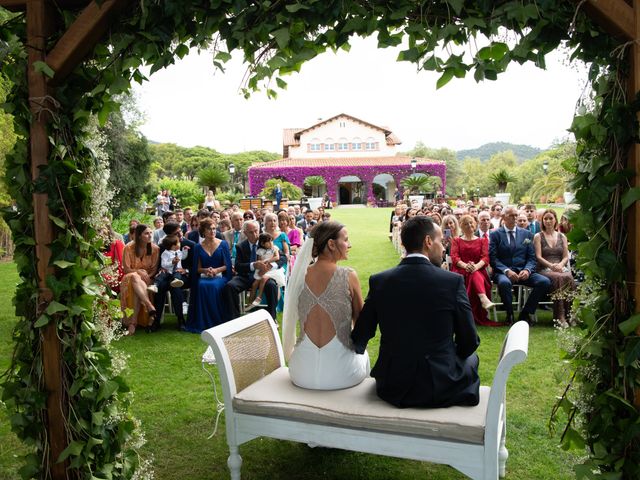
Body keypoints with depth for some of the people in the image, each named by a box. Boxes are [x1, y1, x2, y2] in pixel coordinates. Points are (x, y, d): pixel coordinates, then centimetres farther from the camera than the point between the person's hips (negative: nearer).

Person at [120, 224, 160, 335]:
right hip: (132, 276, 0)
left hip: (147, 278, 1)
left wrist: (147, 275, -18)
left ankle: (133, 322, -39)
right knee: (135, 277, -39)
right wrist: (139, 271, -20)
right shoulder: (129, 247, -5)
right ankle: (151, 308, -48)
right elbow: (126, 269, -3)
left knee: (136, 289, -36)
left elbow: (154, 269, 2)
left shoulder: (155, 248, -1)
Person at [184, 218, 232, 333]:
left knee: (214, 286, -35)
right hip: (204, 276, 1)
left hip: (220, 276, -1)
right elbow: (197, 268, 9)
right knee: (202, 286, -33)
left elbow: (227, 265, 3)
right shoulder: (198, 247, 12)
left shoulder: (223, 244, 8)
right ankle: (202, 322, -24)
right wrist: (205, 270, -12)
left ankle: (217, 322, -24)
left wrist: (216, 270, -15)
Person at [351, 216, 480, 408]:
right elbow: (469, 342, -6)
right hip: (441, 388, -2)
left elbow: (359, 338, -1)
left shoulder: (379, 281, -7)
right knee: (471, 358, 29)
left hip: (392, 389, 2)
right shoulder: (453, 281, -14)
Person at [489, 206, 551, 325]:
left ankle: (526, 313, -7)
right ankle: (510, 314, -13)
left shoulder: (527, 234, 15)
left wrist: (527, 270, -12)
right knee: (504, 283, -38)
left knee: (545, 282, -23)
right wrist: (507, 271, -19)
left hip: (523, 271, 4)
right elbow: (493, 258, -3)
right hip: (503, 272, -3)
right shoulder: (495, 234, 6)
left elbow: (531, 257, 10)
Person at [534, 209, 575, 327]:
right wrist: (551, 265, -16)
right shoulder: (538, 236, 11)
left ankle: (568, 313, -28)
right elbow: (538, 257, 1)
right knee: (558, 278, -36)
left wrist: (560, 265, -10)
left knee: (569, 278, -33)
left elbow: (566, 257, 13)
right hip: (545, 269, -3)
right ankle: (560, 316, -37)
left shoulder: (562, 236, 21)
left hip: (561, 268, 3)